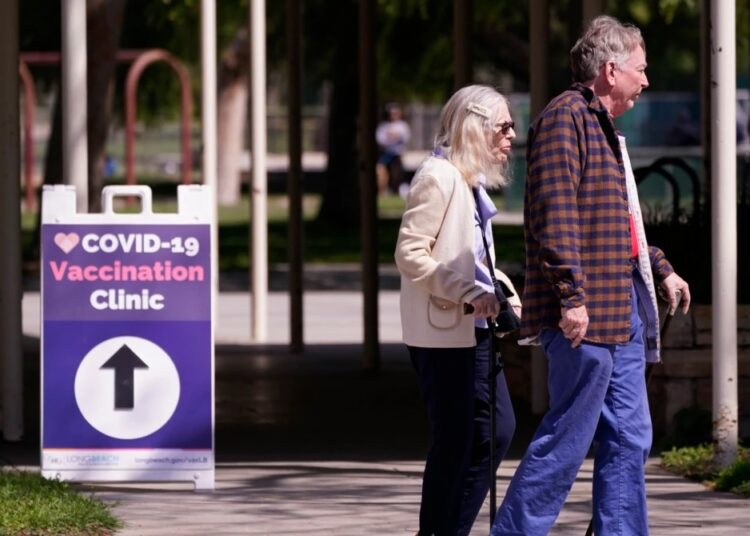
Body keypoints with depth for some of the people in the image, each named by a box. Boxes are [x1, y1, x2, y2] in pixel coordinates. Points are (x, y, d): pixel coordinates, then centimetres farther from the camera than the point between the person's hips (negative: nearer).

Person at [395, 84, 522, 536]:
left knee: (497, 431, 9)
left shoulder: (472, 181, 16)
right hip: (443, 332, -10)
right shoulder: (439, 177, -14)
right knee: (455, 443, -5)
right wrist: (471, 293, -24)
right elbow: (410, 254, -20)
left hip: (474, 329, 10)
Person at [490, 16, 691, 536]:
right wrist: (572, 297, -24)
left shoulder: (602, 127, 21)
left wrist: (662, 270, 28)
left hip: (621, 311, 10)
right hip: (586, 316, -10)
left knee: (629, 438, 8)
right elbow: (555, 215, -19)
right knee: (567, 439, -7)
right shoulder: (566, 117, -11)